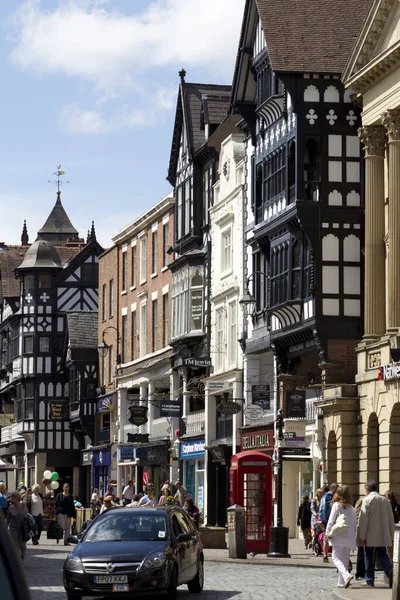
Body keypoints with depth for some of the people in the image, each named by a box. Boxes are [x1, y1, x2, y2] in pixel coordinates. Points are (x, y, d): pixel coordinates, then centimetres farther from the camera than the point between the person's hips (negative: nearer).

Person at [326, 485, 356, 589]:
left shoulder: (337, 505, -6)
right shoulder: (351, 508, 9)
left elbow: (331, 520, -9)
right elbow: (354, 523, 11)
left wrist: (328, 532, -1)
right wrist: (353, 536, 17)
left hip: (339, 536, -5)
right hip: (349, 537, 6)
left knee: (336, 558, -5)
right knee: (345, 560, 12)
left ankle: (346, 575, -28)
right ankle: (342, 582, 14)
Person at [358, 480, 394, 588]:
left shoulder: (367, 500, -9)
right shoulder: (386, 500, 7)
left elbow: (363, 519, -13)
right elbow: (391, 519, 12)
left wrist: (361, 537, -10)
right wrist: (391, 536, 18)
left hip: (370, 536, -4)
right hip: (383, 536, 4)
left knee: (369, 556, 5)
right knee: (382, 554, 14)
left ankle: (369, 581, 9)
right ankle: (390, 571, -12)